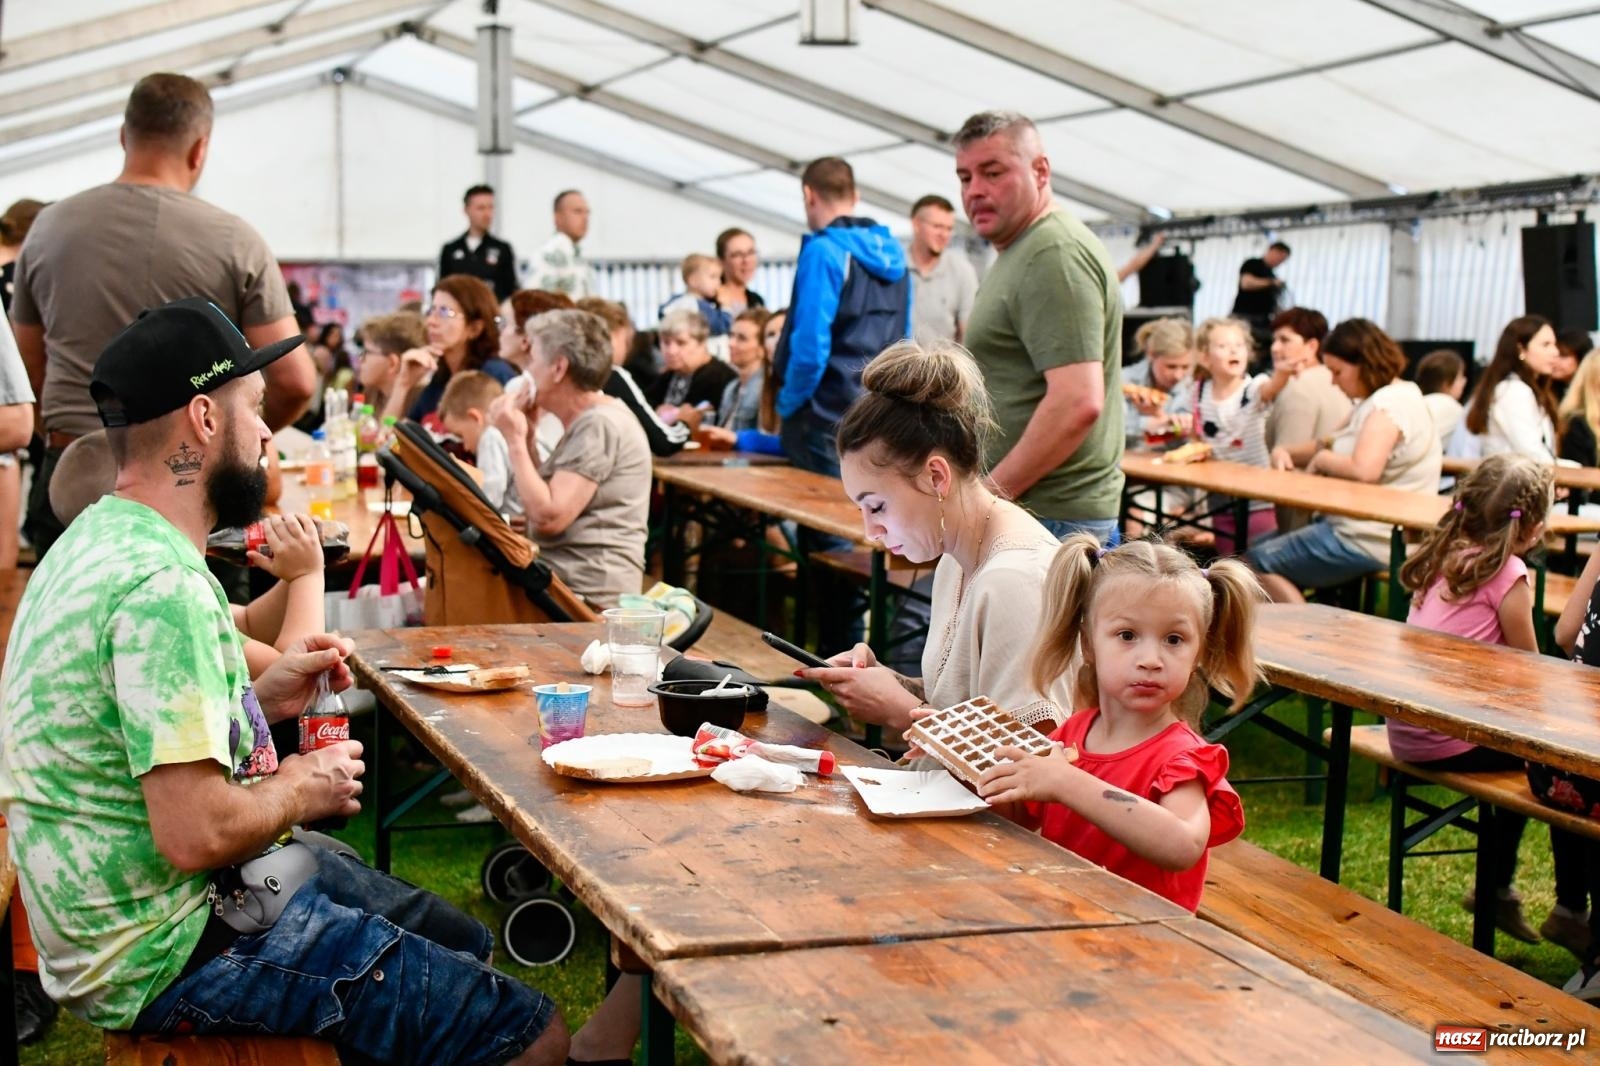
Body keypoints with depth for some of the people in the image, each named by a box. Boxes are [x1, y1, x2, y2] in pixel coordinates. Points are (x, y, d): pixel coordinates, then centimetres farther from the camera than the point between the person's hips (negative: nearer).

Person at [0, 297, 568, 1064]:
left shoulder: (102, 538, 7)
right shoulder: (161, 585, -26)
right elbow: (196, 833, -30)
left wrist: (260, 699, 7)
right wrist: (301, 787, -11)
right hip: (166, 954, -11)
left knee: (464, 942, 22)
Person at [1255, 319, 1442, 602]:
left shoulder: (1390, 403, -18)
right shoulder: (1377, 400, 15)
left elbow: (1364, 470, -33)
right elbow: (1327, 445, 20)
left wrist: (1322, 459, -14)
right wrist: (1286, 452, 0)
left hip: (1372, 542, -12)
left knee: (1261, 562, -7)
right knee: (1258, 544, 18)